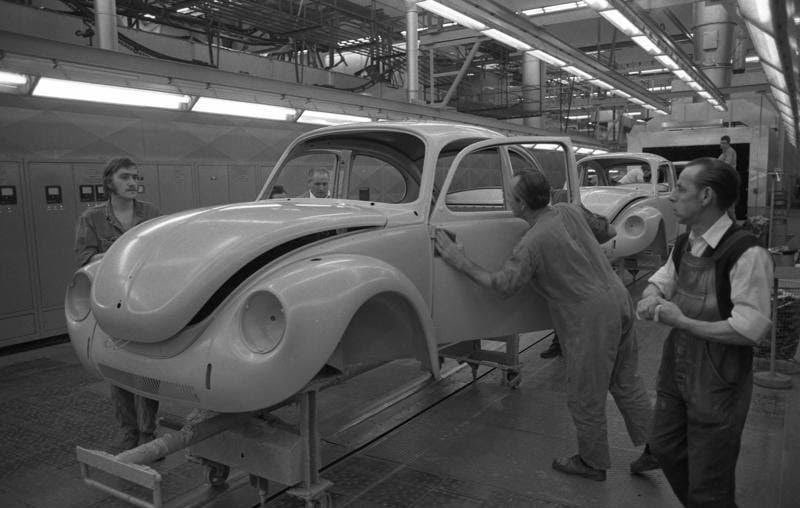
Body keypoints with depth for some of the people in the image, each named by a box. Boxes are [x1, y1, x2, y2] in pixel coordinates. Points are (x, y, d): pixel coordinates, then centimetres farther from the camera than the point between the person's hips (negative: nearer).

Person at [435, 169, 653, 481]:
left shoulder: (531, 244, -18)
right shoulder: (569, 211, 4)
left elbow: (503, 285, -16)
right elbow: (605, 231, 18)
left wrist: (461, 263, -9)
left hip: (591, 318, -8)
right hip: (618, 298, 8)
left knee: (585, 396, 10)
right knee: (626, 383, 23)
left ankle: (592, 463, 27)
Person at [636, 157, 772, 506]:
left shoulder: (746, 254, -22)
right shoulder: (684, 244, 4)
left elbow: (750, 329, -25)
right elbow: (661, 281, 18)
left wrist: (683, 321, -21)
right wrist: (651, 299, -5)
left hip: (718, 386, -8)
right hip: (675, 372, 8)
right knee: (664, 447, 24)